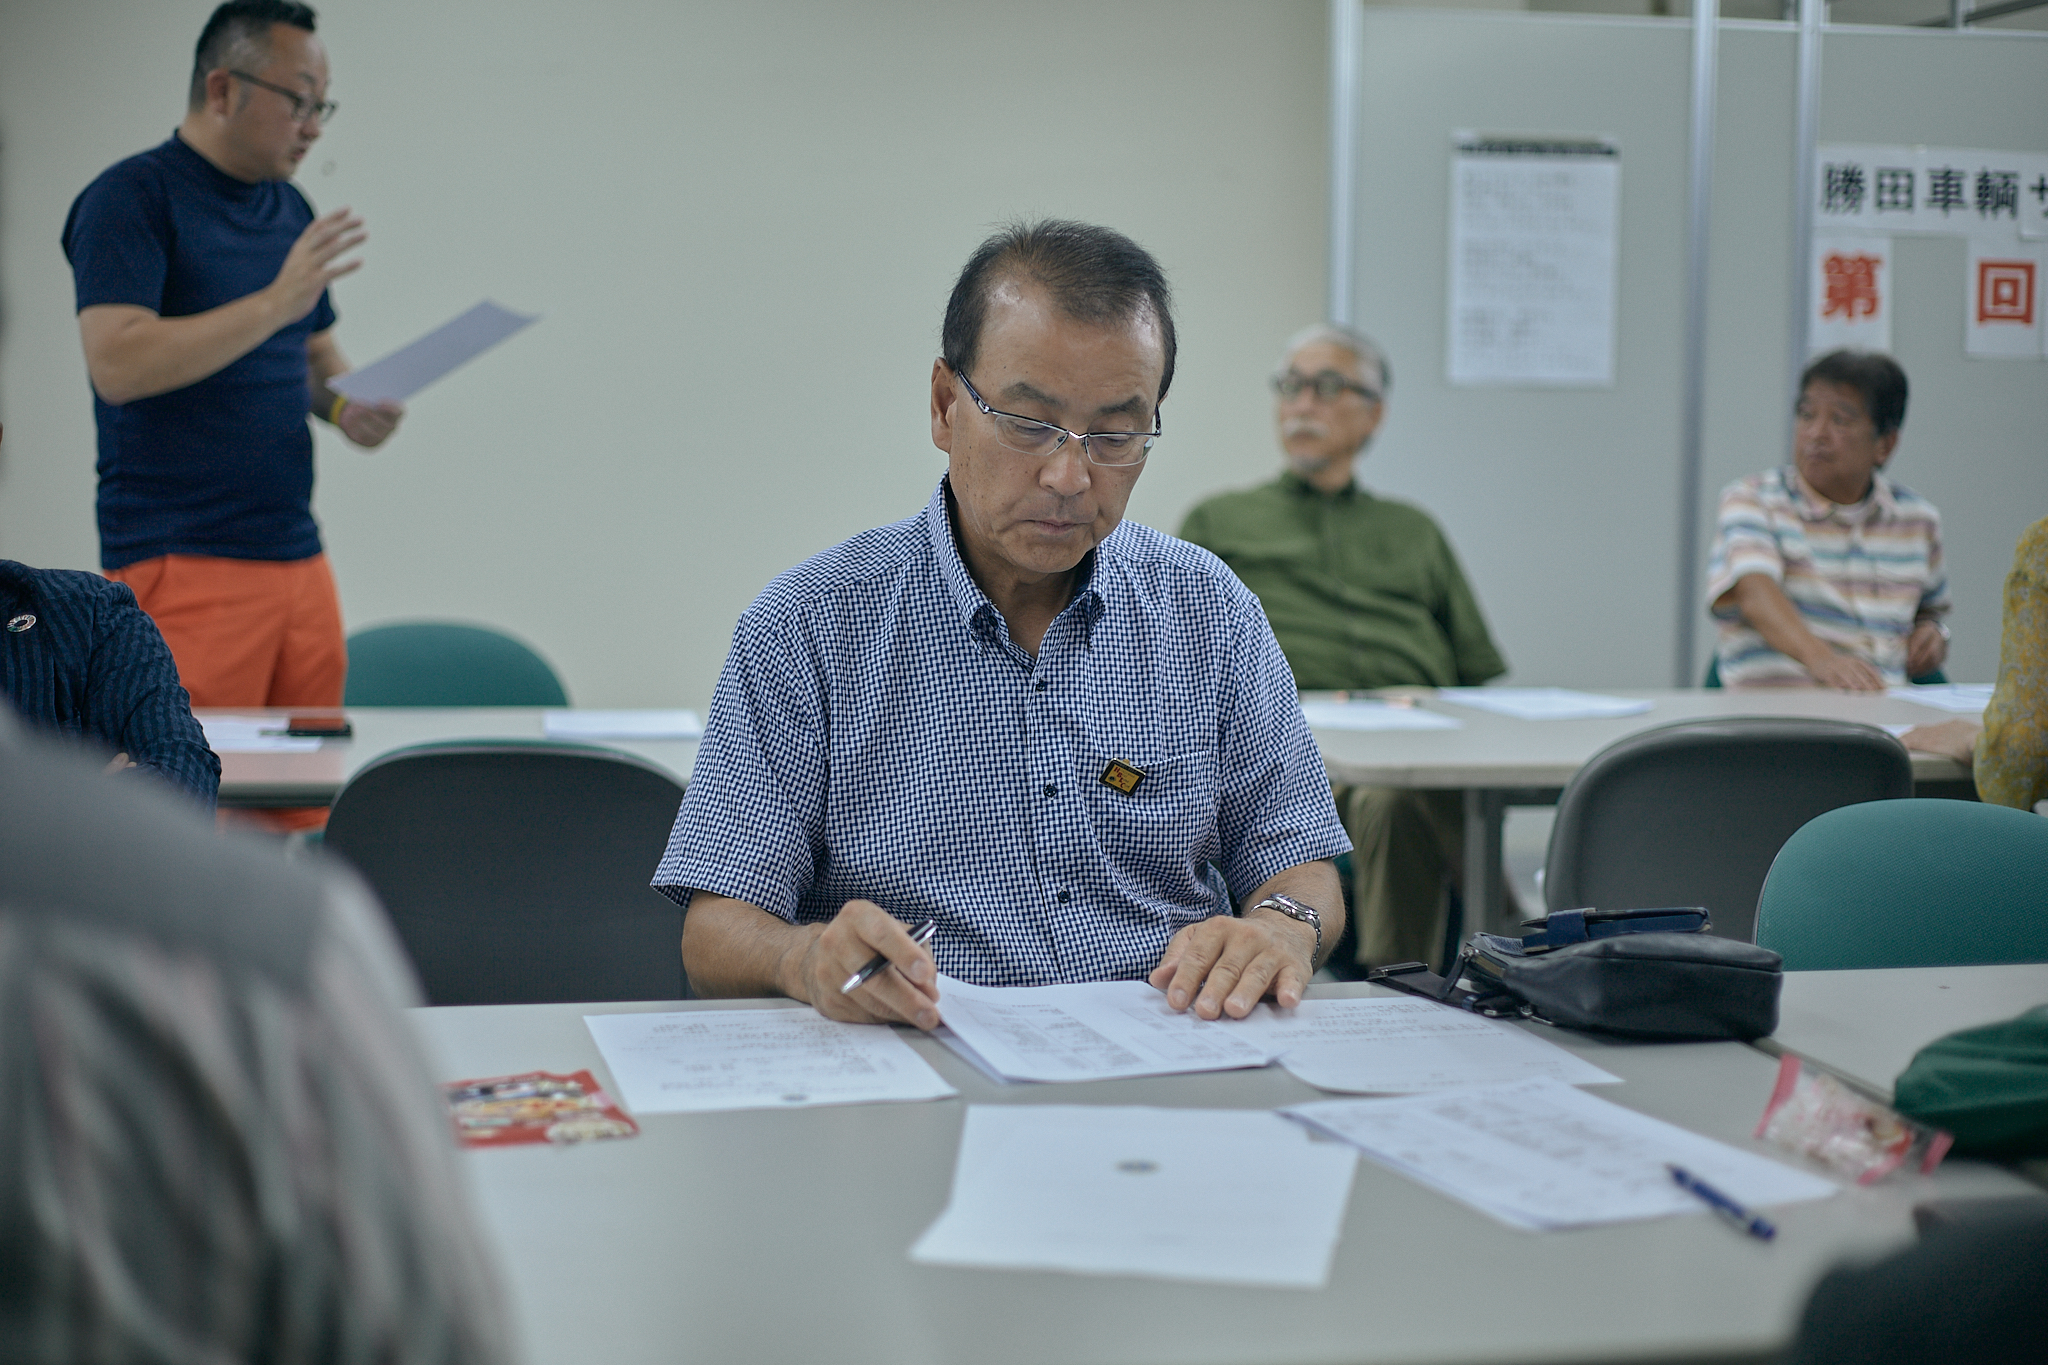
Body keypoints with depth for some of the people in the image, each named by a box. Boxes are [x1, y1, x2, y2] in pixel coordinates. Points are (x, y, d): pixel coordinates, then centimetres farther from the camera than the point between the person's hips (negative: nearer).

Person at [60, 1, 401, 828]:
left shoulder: (289, 209, 16)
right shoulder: (130, 199, -7)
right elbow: (117, 364, -19)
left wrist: (344, 405, 3)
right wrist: (276, 301, -20)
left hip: (296, 557, 7)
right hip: (182, 565, -7)